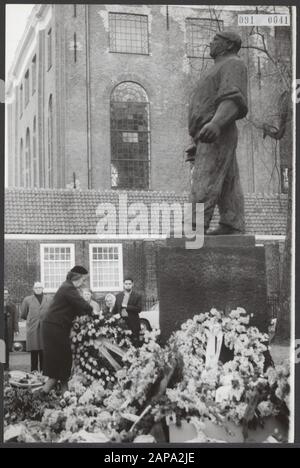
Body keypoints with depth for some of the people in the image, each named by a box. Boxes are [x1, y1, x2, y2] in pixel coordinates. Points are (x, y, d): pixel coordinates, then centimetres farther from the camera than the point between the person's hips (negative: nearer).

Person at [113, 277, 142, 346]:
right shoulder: (118, 296, 14)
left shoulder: (137, 296, 3)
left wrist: (127, 306, -12)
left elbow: (139, 309, -7)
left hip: (133, 323, -3)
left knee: (135, 343, -5)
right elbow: (115, 310, 15)